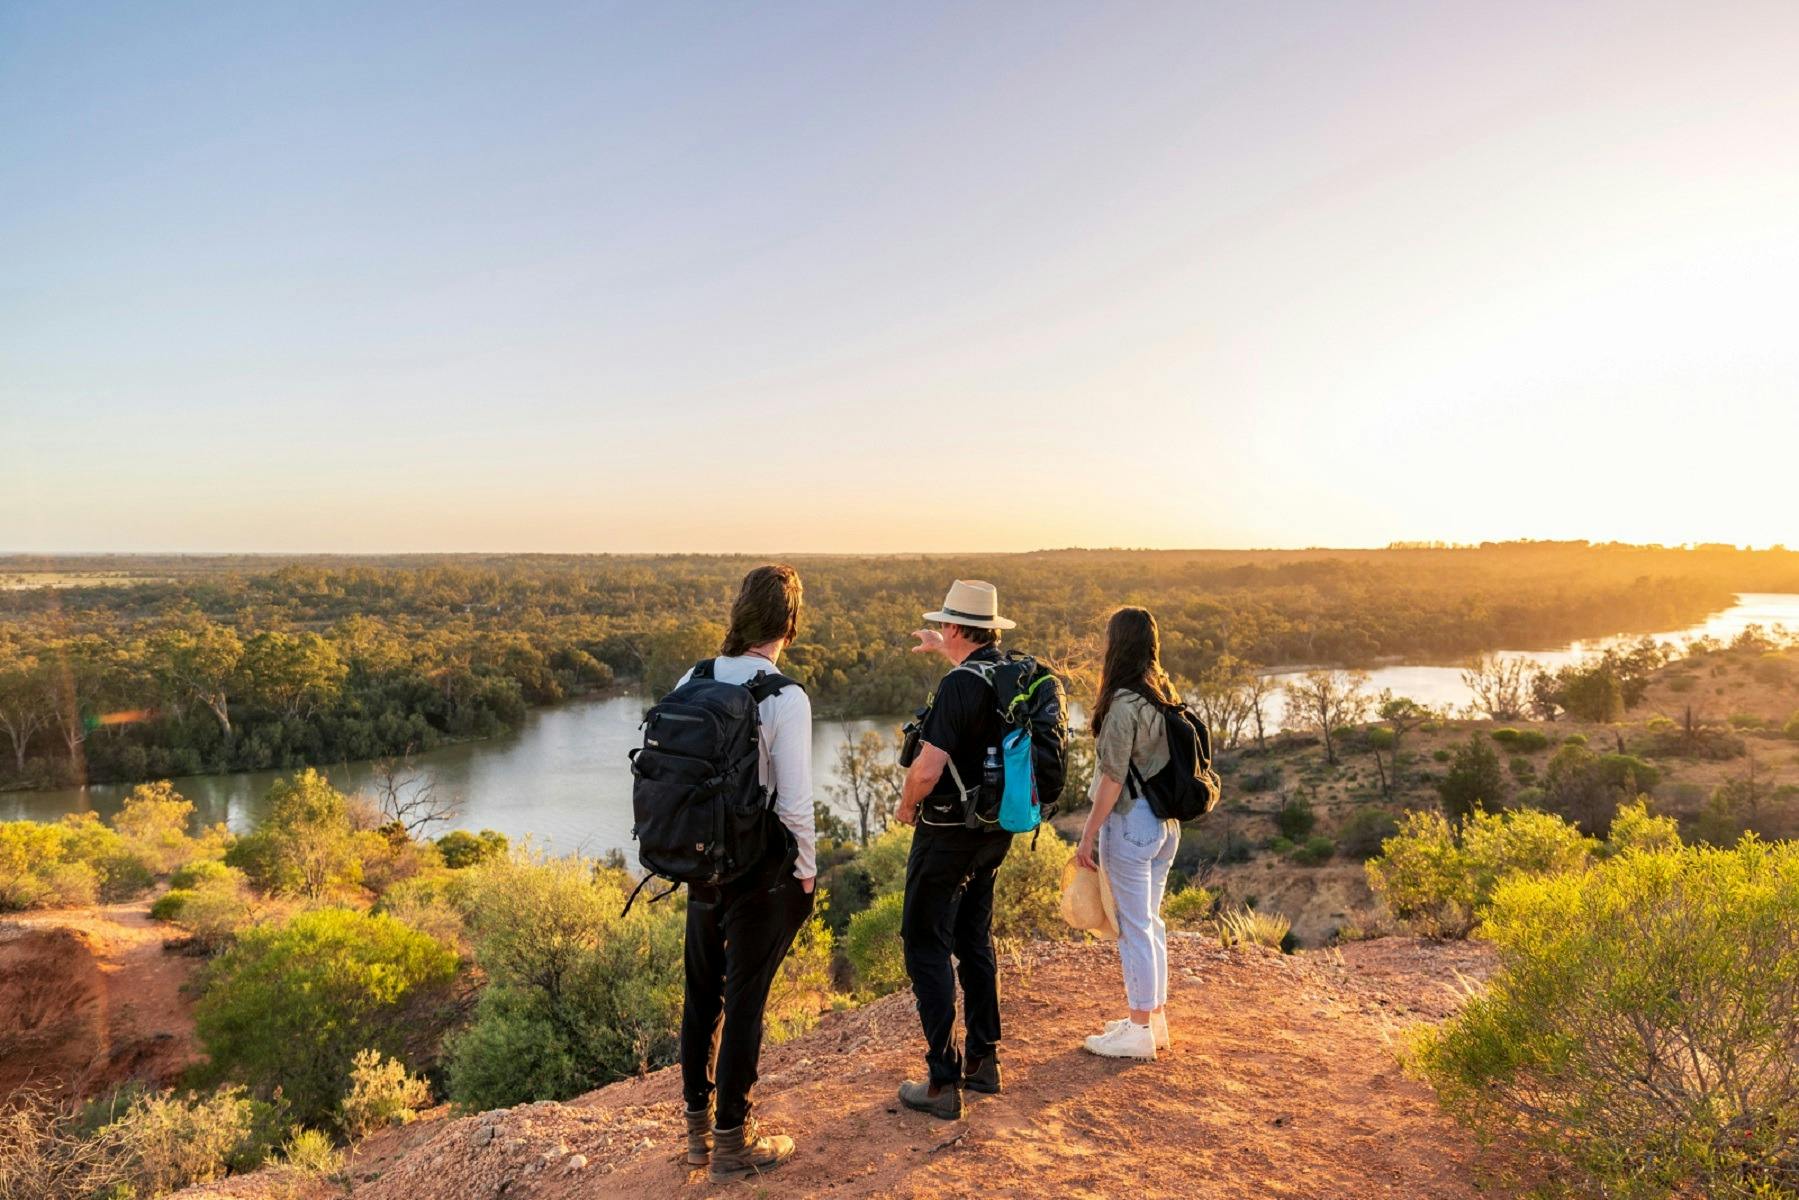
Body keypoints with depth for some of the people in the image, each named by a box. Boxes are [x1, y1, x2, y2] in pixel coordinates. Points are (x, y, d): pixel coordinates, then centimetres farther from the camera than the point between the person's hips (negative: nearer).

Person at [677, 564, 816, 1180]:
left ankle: (698, 1125, 37)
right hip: (764, 871, -5)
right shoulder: (786, 699, -19)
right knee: (745, 1002, 9)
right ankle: (733, 1140, 25)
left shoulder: (692, 683, -3)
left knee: (702, 994, 19)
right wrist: (805, 873, -3)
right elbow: (795, 801, -17)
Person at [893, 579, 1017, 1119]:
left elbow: (926, 770, -27)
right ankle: (983, 1060, 29)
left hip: (949, 832, -8)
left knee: (926, 947, 2)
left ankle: (943, 1083, 5)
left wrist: (907, 806, -6)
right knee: (975, 939, 20)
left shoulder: (958, 687, -24)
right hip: (996, 831, 8)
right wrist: (941, 649, 42)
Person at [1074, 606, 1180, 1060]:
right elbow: (1163, 762, 11)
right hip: (1165, 821, 8)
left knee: (1134, 925, 2)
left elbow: (1113, 778, -18)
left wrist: (1089, 833, -11)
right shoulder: (1164, 693, 5)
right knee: (1150, 921, 18)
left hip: (1130, 822, -8)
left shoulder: (1124, 703, -19)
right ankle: (1154, 1015, 30)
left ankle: (1139, 1030, 13)